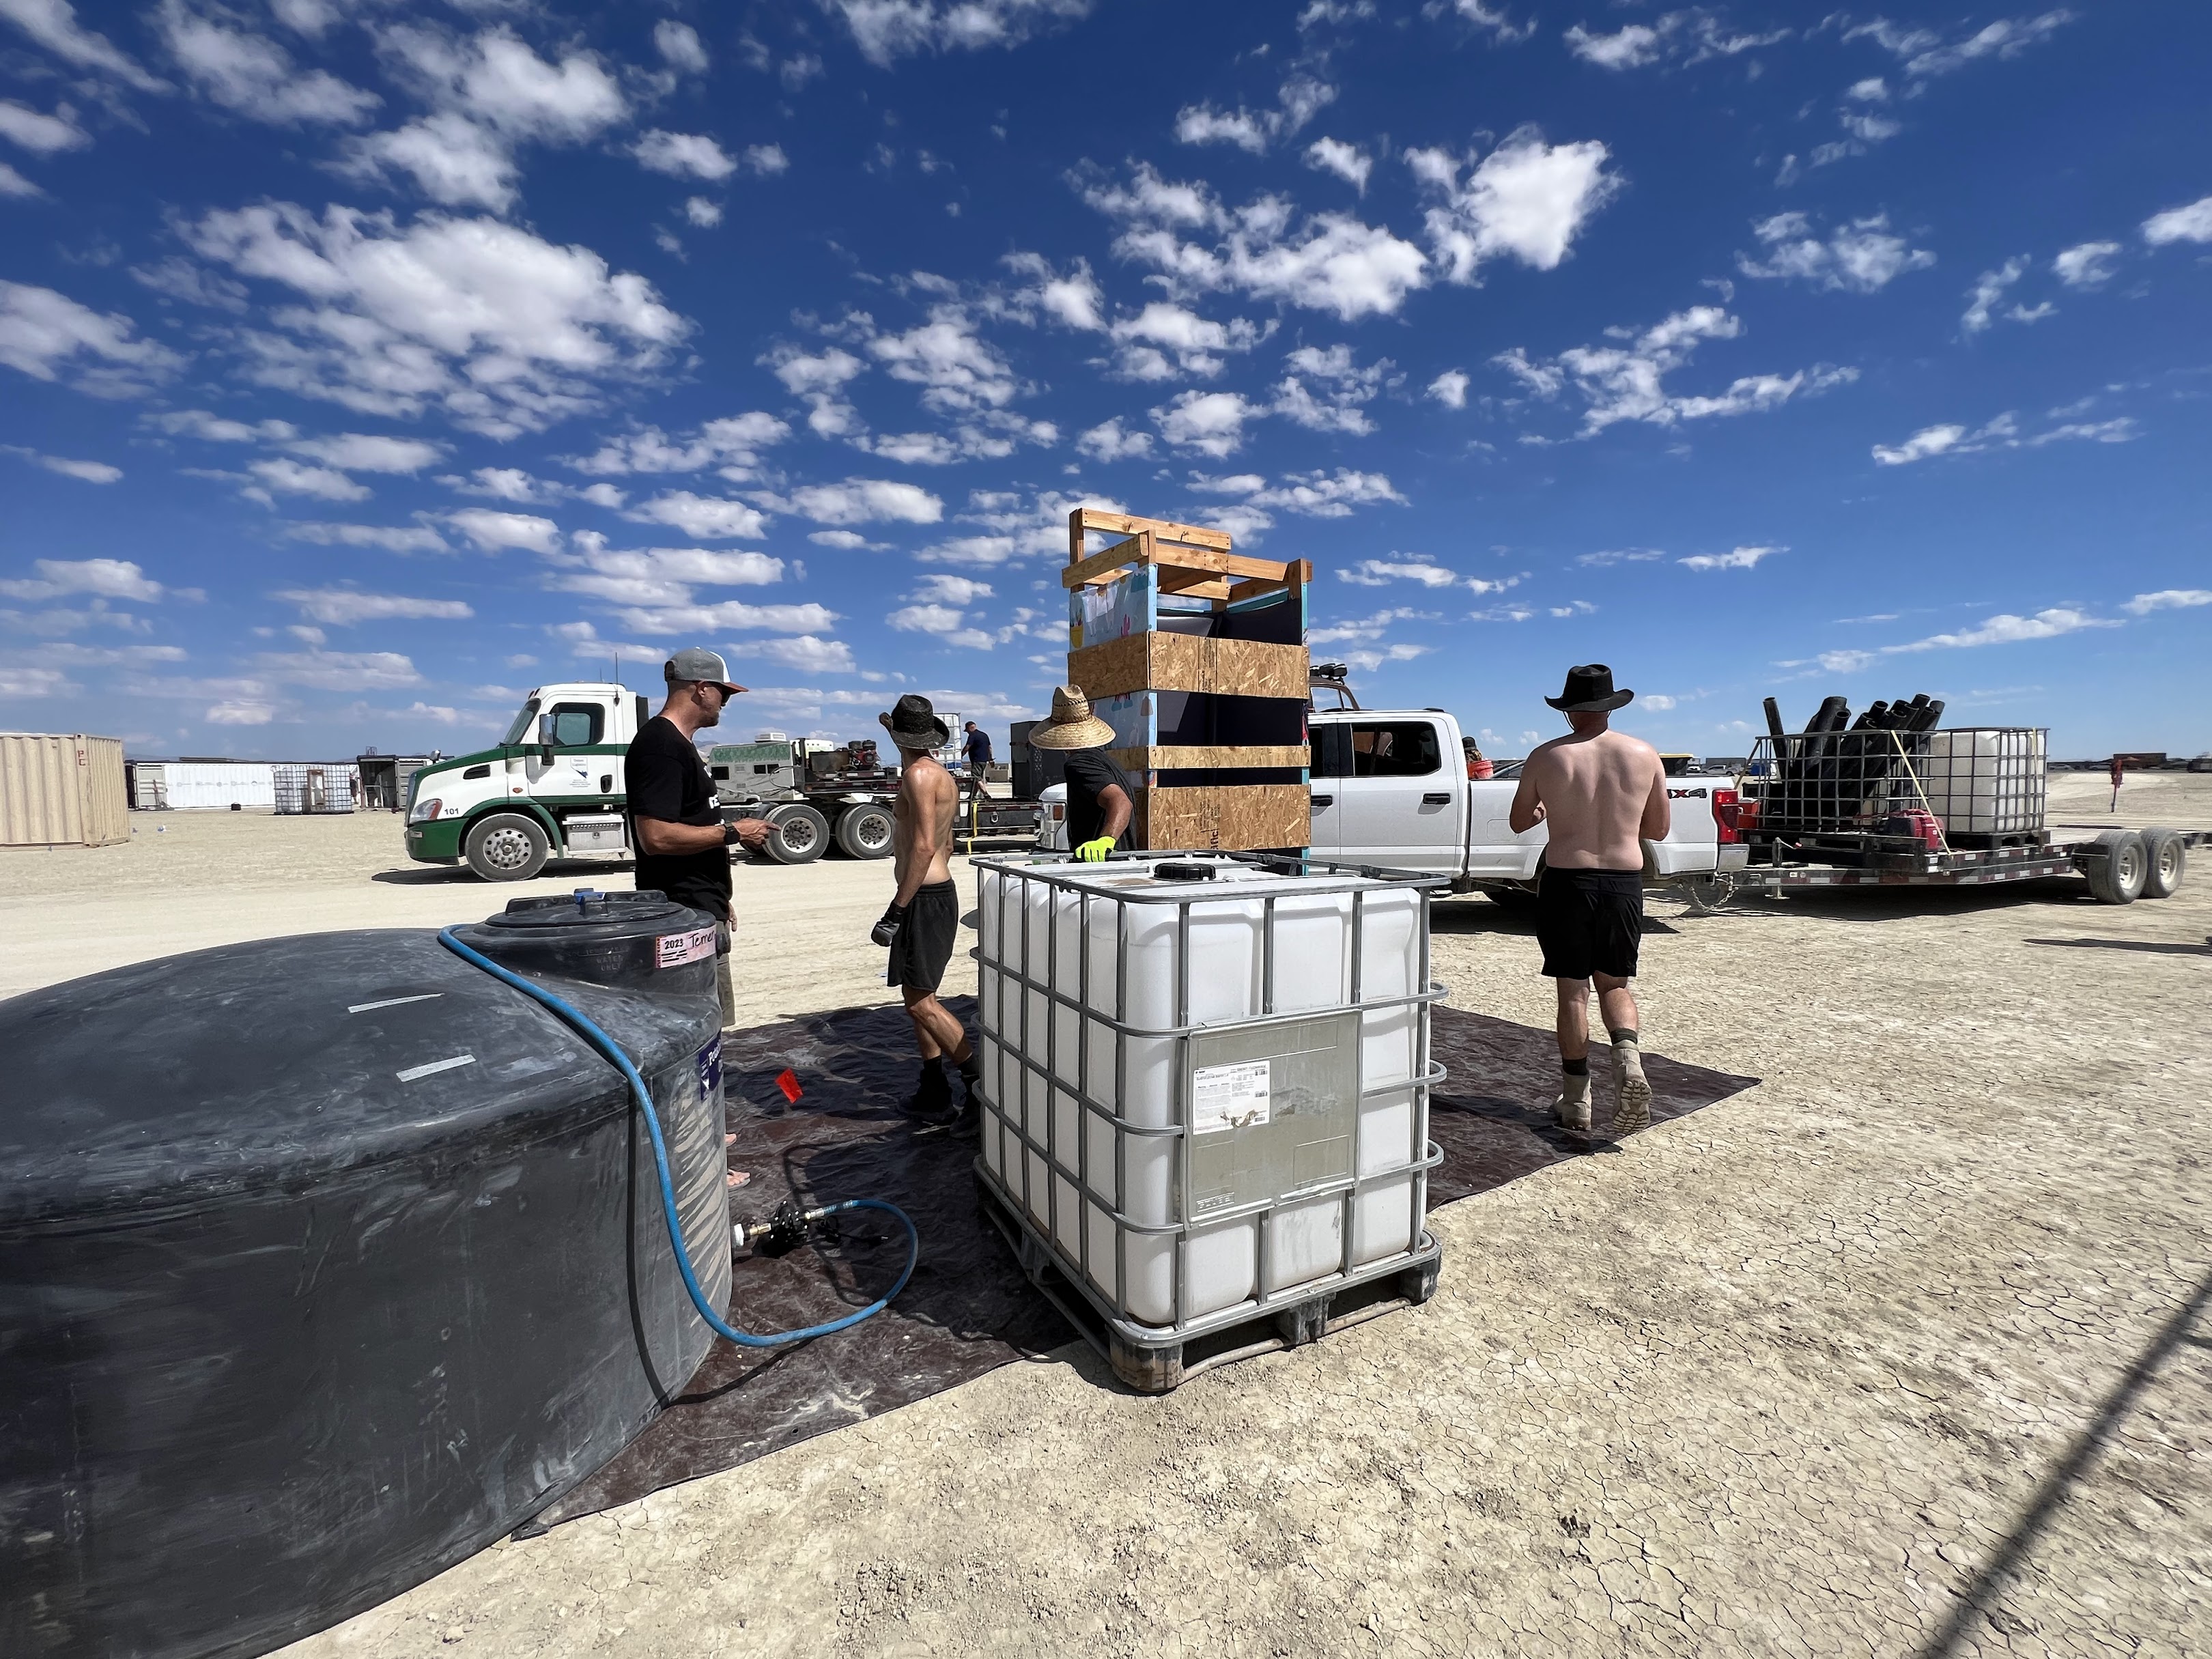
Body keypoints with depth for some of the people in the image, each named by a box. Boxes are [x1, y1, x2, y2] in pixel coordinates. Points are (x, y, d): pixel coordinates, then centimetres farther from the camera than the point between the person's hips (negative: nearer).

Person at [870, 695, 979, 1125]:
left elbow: (924, 846, -24)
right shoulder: (942, 775, 14)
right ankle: (933, 1095, 21)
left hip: (924, 899, -10)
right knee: (919, 997, 14)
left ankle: (983, 1084, -1)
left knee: (920, 1002, -7)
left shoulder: (918, 774, -15)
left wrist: (897, 909, -23)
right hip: (938, 892, 10)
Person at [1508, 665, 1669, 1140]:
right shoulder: (1645, 755, 2)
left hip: (1567, 882, -2)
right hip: (1624, 883, 2)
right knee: (1614, 984, 18)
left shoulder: (1547, 757, -5)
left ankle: (1577, 1099, 14)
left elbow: (1519, 822, 7)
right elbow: (1659, 830, 10)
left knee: (1573, 990, 7)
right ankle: (1629, 1058, -7)